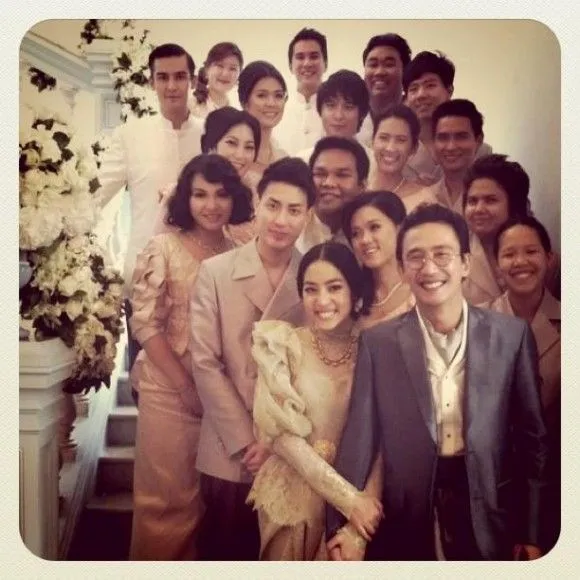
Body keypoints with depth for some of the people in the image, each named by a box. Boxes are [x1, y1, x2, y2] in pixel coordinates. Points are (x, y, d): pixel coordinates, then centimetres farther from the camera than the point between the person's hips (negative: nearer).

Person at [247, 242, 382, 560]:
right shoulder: (283, 345, -10)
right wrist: (349, 498, -18)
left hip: (361, 496, 1)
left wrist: (366, 500, -18)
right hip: (294, 493, -1)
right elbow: (282, 434, -14)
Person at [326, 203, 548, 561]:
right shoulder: (377, 342, -4)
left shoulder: (512, 334, -4)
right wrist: (341, 524, -9)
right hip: (407, 523, 0)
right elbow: (359, 436, -4)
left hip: (489, 519, 1)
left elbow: (532, 438, 0)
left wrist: (531, 533, 0)